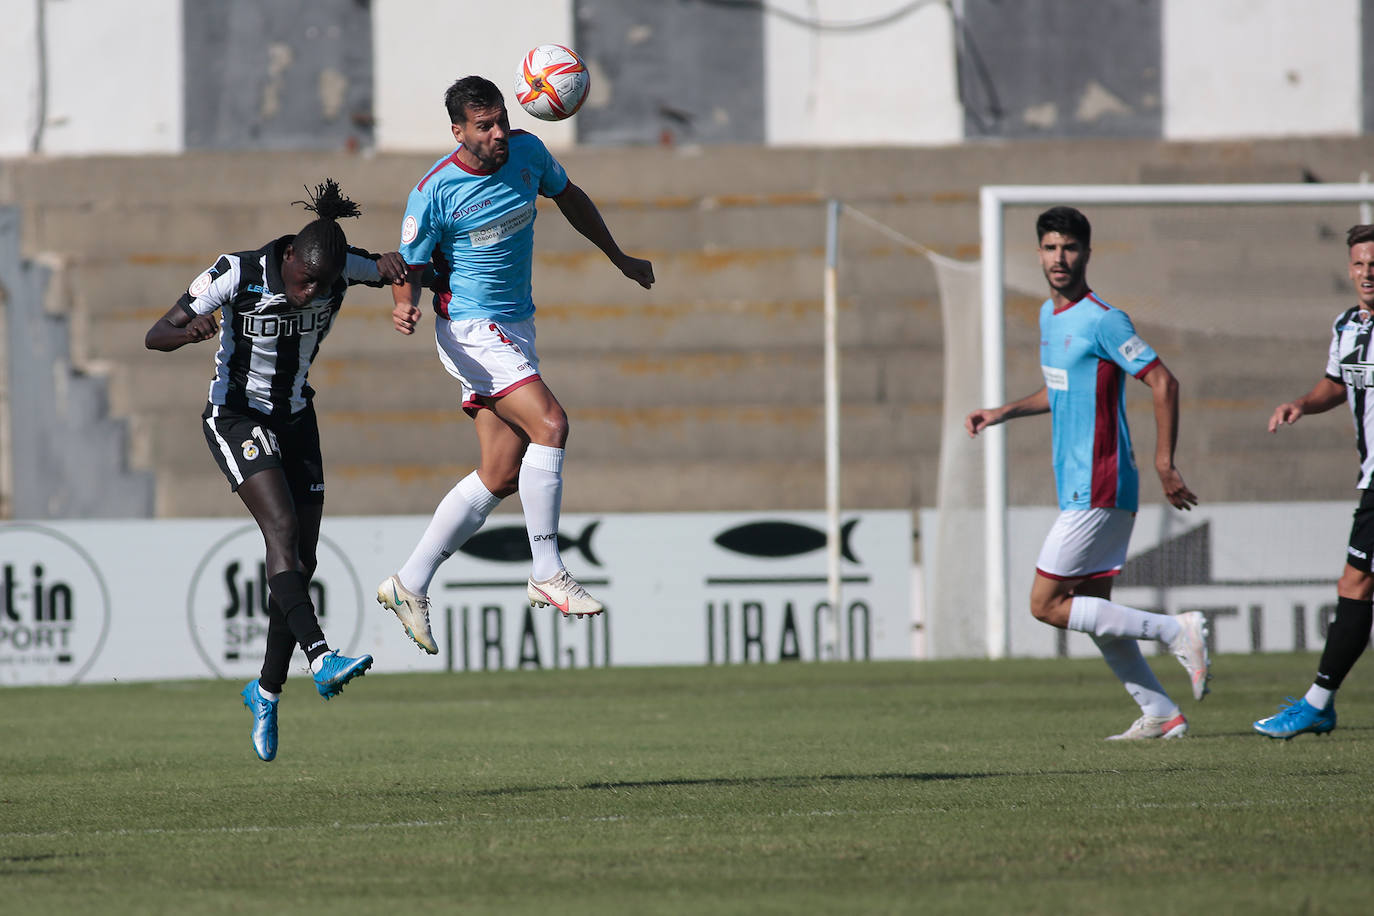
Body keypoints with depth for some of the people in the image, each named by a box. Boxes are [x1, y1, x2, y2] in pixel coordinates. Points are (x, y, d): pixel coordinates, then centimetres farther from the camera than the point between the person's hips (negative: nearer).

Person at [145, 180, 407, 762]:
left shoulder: (343, 268, -12)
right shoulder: (236, 275, -22)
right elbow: (155, 335, -19)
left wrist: (395, 267, -24)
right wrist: (188, 332, -44)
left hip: (295, 422, 5)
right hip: (236, 417, -5)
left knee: (301, 560, 1)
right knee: (282, 527, -26)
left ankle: (267, 691, 18)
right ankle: (321, 659, -39)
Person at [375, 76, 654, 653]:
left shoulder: (526, 152, 0)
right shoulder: (435, 191, -17)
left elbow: (568, 196, 19)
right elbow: (410, 268, -10)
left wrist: (620, 259, 25)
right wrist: (404, 306, -32)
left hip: (515, 327, 7)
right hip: (469, 330, -7)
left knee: (501, 476, 4)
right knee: (549, 424, -24)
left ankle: (410, 585, 12)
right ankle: (547, 574, -15)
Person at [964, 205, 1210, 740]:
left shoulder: (1101, 320, -14)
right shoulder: (1049, 315, 14)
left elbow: (1163, 383, -16)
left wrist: (1164, 466, -19)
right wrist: (1003, 413, 21)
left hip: (1097, 491, -9)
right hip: (1077, 489, 9)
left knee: (1047, 605, -10)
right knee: (1092, 609, 9)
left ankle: (1175, 631, -7)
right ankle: (1160, 715, 12)